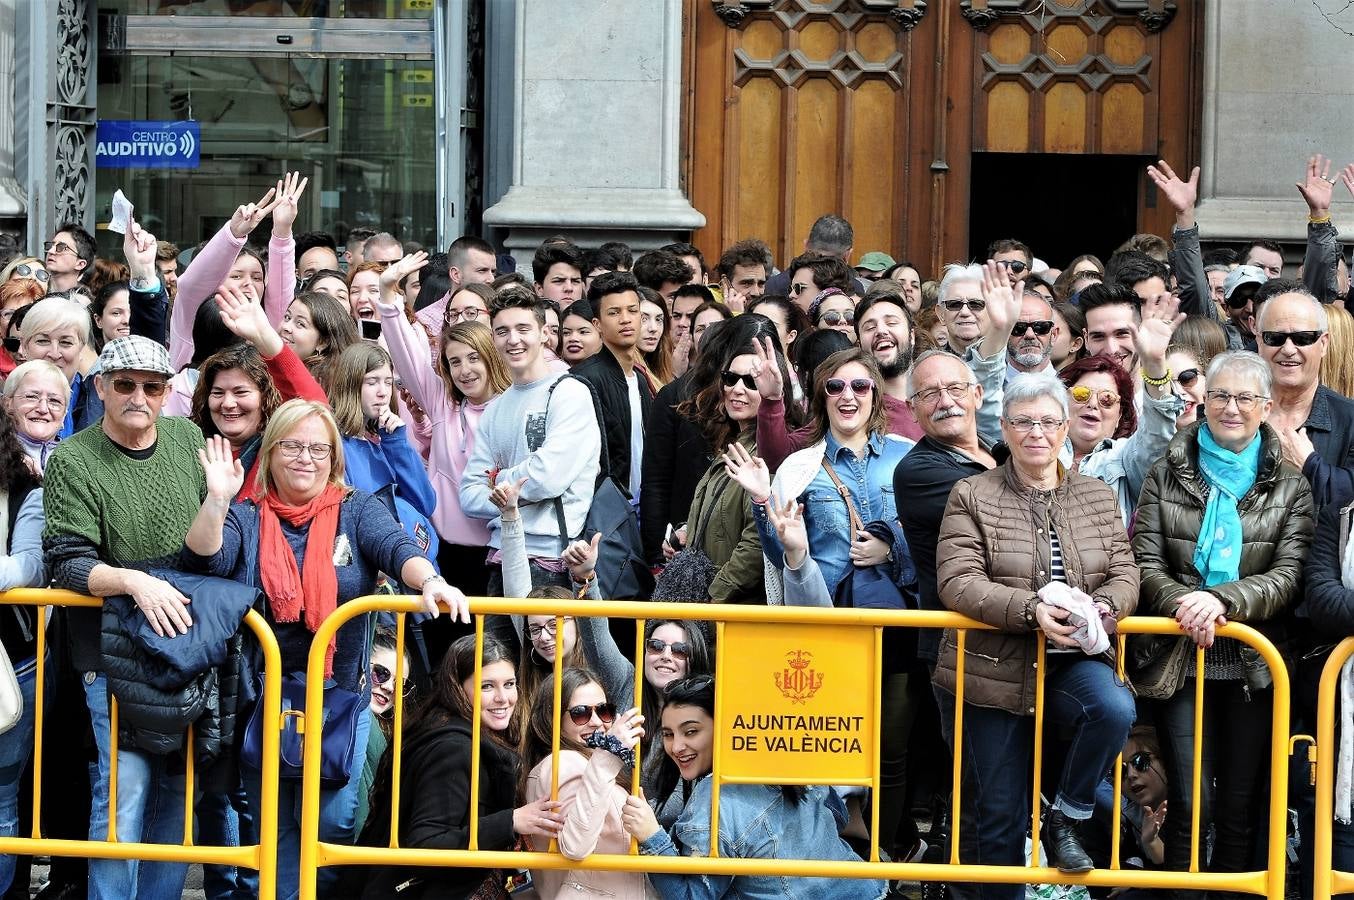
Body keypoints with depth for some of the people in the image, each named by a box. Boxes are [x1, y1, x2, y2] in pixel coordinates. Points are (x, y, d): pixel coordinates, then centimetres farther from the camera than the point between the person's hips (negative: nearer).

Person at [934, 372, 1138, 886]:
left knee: (1115, 709, -30)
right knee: (999, 815, 2)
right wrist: (1031, 610, -28)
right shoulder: (971, 497, -3)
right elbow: (958, 582, -13)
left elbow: (1124, 574, 5)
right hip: (992, 672, -2)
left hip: (1073, 661, 2)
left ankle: (1066, 819, -8)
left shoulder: (1097, 497, 9)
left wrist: (1101, 608, -19)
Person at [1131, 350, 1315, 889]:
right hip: (1181, 660, 0)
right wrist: (1184, 604, -20)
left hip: (1255, 666, 1)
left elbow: (1289, 575, -6)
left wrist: (1223, 600, -22)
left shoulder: (1290, 486, 5)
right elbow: (1145, 563, 0)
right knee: (1192, 804, -6)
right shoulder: (1167, 475, 6)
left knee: (1241, 807, 7)